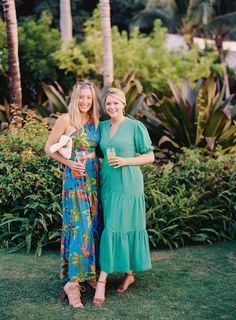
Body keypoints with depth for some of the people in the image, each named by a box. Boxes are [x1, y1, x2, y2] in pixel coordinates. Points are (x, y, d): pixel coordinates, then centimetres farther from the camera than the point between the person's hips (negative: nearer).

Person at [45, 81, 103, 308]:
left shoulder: (94, 121, 11)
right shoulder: (66, 119, -6)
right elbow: (49, 147, -4)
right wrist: (69, 162, -14)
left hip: (94, 177, 6)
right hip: (75, 177, -6)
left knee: (94, 224, 8)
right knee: (78, 226, -10)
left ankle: (90, 271, 23)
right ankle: (72, 282, -6)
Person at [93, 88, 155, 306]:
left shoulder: (136, 126, -4)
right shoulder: (102, 126, 11)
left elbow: (150, 157, -2)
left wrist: (125, 161, -15)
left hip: (128, 183, -5)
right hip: (108, 182, 5)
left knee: (114, 228, -8)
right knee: (116, 227, 9)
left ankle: (102, 281, -4)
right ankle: (129, 274, 23)